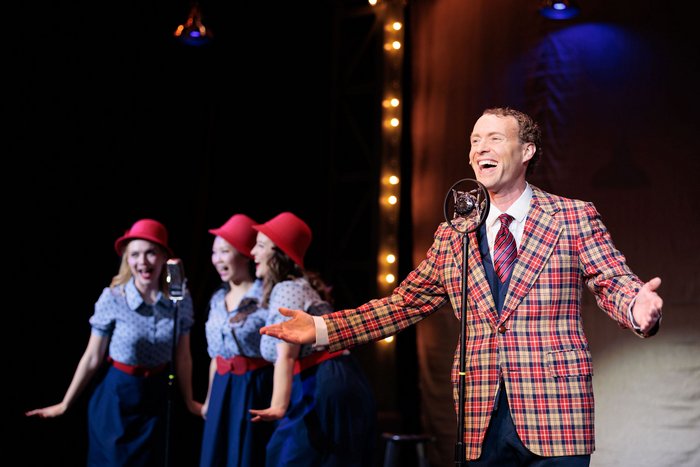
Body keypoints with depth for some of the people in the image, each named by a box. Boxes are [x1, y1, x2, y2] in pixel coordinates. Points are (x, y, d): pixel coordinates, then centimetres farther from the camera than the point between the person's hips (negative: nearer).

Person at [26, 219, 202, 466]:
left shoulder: (180, 299, -9)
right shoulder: (112, 299, -16)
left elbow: (182, 358, 3)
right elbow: (92, 358, -7)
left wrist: (189, 401, 12)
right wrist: (65, 405, -2)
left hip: (157, 396, 2)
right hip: (117, 398, -2)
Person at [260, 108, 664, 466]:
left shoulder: (574, 218, 4)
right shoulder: (452, 238, 13)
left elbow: (614, 283, -2)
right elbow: (404, 304, 16)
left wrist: (638, 308, -27)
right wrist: (323, 329, 7)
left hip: (555, 412, -3)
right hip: (482, 424, 3)